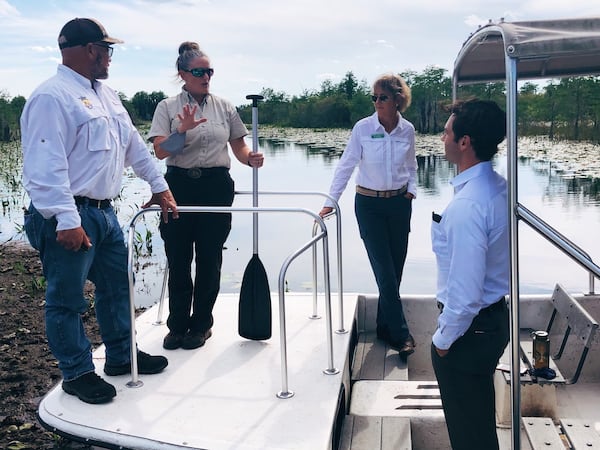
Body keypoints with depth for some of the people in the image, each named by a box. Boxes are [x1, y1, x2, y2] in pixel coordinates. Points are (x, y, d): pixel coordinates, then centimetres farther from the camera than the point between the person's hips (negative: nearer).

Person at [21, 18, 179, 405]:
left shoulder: (105, 94, 15)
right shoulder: (52, 97, -15)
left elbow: (134, 144, 22)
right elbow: (47, 166, -22)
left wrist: (160, 186, 23)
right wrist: (67, 221, -27)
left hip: (104, 212, 10)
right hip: (70, 220, -9)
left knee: (117, 285, 18)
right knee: (68, 300, 5)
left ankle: (122, 356, 34)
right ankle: (77, 374, 19)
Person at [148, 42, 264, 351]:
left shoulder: (224, 107, 8)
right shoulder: (168, 107, 3)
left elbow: (239, 146, 11)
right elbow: (160, 151, -6)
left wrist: (251, 158, -9)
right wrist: (182, 129, -20)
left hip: (216, 186, 1)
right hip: (179, 185, -1)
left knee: (209, 259, 6)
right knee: (178, 258, 5)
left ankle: (201, 325, 20)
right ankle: (178, 325, 19)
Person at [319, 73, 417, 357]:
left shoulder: (407, 129, 1)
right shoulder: (363, 128, -8)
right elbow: (346, 165, -7)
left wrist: (411, 189, 2)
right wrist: (330, 202, -12)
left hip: (399, 203, 3)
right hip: (369, 204, -3)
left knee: (395, 269, 7)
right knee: (385, 271, -6)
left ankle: (385, 327, 22)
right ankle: (400, 334, 0)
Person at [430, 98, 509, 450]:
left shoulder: (468, 206, -30)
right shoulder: (499, 187, 0)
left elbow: (464, 293, -28)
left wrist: (444, 339, -14)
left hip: (470, 329, -9)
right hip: (496, 317, 9)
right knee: (482, 418, 28)